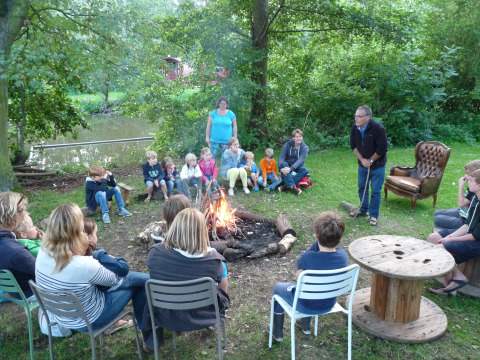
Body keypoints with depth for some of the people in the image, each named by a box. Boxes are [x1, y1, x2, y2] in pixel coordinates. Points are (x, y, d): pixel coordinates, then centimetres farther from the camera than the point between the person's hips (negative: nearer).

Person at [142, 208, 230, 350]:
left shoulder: (155, 253, -20)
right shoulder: (212, 258, -25)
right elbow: (223, 284, -6)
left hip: (164, 316, 2)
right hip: (201, 316, -1)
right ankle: (213, 321, 41)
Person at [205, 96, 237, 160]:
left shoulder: (231, 114, 2)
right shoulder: (213, 113, 3)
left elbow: (234, 127, 6)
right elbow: (208, 125, 8)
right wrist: (207, 137, 4)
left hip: (226, 140, 0)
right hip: (214, 140, 0)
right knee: (211, 157, -2)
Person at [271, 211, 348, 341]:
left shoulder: (308, 258, -35)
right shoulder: (343, 255, -20)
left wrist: (318, 243, -20)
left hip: (307, 305, -5)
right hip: (329, 304, 5)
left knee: (278, 287, 23)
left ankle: (277, 332, 38)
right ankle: (305, 325, 52)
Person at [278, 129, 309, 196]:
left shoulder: (305, 147, -8)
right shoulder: (287, 145, -5)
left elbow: (300, 160, -22)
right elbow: (281, 158, -14)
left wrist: (290, 169, -39)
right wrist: (281, 168, -35)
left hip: (296, 168, 0)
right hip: (287, 167, 0)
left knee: (305, 170, -31)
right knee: (283, 163, -33)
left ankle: (286, 186, -35)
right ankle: (292, 187, -43)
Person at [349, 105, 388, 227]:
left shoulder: (377, 128, -25)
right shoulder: (355, 128, -8)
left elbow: (382, 148, -22)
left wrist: (370, 161, -14)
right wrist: (362, 159, -8)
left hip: (377, 165, -5)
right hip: (363, 164, 5)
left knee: (376, 191, 1)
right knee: (362, 188, 17)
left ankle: (374, 215, 15)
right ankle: (363, 210, 36)